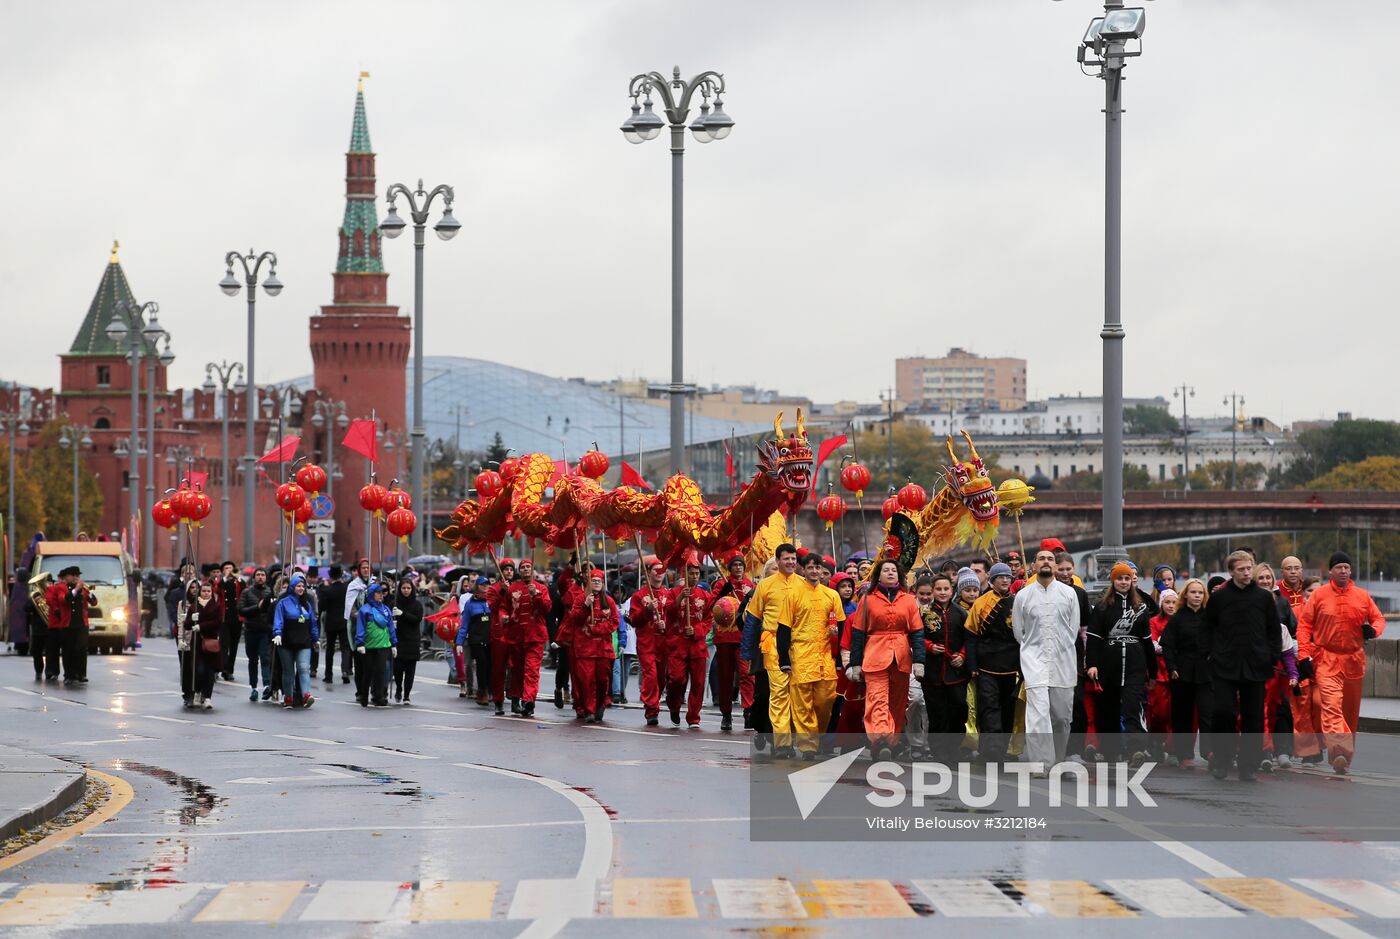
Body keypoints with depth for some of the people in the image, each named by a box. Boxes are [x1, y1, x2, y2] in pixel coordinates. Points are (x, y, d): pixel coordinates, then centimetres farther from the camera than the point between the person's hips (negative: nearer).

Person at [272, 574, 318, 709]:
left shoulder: (307, 603, 13)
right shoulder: (284, 602, 0)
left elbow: (313, 622, 18)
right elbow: (278, 620, -8)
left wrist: (315, 638, 19)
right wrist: (277, 634, -23)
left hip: (303, 643, 2)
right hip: (287, 642, -2)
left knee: (304, 668, -13)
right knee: (288, 670, 6)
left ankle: (306, 695, -26)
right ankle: (288, 698, 12)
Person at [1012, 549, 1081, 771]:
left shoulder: (1068, 594, 5)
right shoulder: (1023, 596, 3)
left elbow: (1074, 628, 10)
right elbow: (1018, 632, 12)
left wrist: (1061, 651, 8)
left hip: (1063, 663, 2)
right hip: (1035, 662, -2)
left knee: (1062, 716, 7)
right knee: (1038, 715, -16)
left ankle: (1058, 763, 22)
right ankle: (1042, 768, -20)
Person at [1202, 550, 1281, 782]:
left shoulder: (1264, 597, 6)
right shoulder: (1219, 597, 4)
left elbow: (1274, 630, 11)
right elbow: (1208, 629, 11)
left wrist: (1273, 657, 2)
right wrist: (1209, 654, 2)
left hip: (1255, 667, 1)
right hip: (1224, 666, -1)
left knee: (1253, 717, 2)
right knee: (1224, 711, -10)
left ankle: (1247, 765, 9)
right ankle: (1221, 759, 5)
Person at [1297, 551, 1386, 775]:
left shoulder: (1362, 596, 6)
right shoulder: (1319, 595, -1)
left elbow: (1378, 618, 15)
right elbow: (1304, 625, 1)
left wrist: (1373, 629, -10)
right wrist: (1304, 656, -7)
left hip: (1354, 660, 4)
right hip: (1326, 660, -4)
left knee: (1351, 710, 14)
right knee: (1331, 704, -22)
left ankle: (1348, 752, 30)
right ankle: (1338, 751, -37)